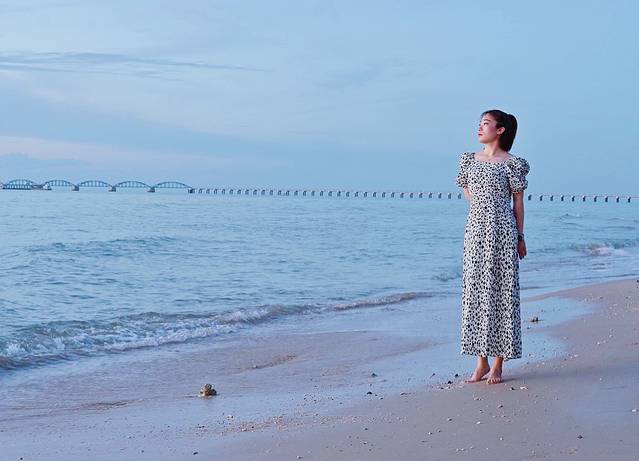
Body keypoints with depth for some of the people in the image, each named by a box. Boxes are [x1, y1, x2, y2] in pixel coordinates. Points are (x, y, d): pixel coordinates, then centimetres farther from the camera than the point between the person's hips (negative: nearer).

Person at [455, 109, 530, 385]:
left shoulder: (511, 163, -2)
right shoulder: (469, 159, 10)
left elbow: (518, 201, 1)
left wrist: (520, 237, 1)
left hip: (502, 230, -4)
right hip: (475, 230, 5)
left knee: (500, 291, -1)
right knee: (475, 292, 4)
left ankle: (498, 364, 5)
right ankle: (481, 362, 12)